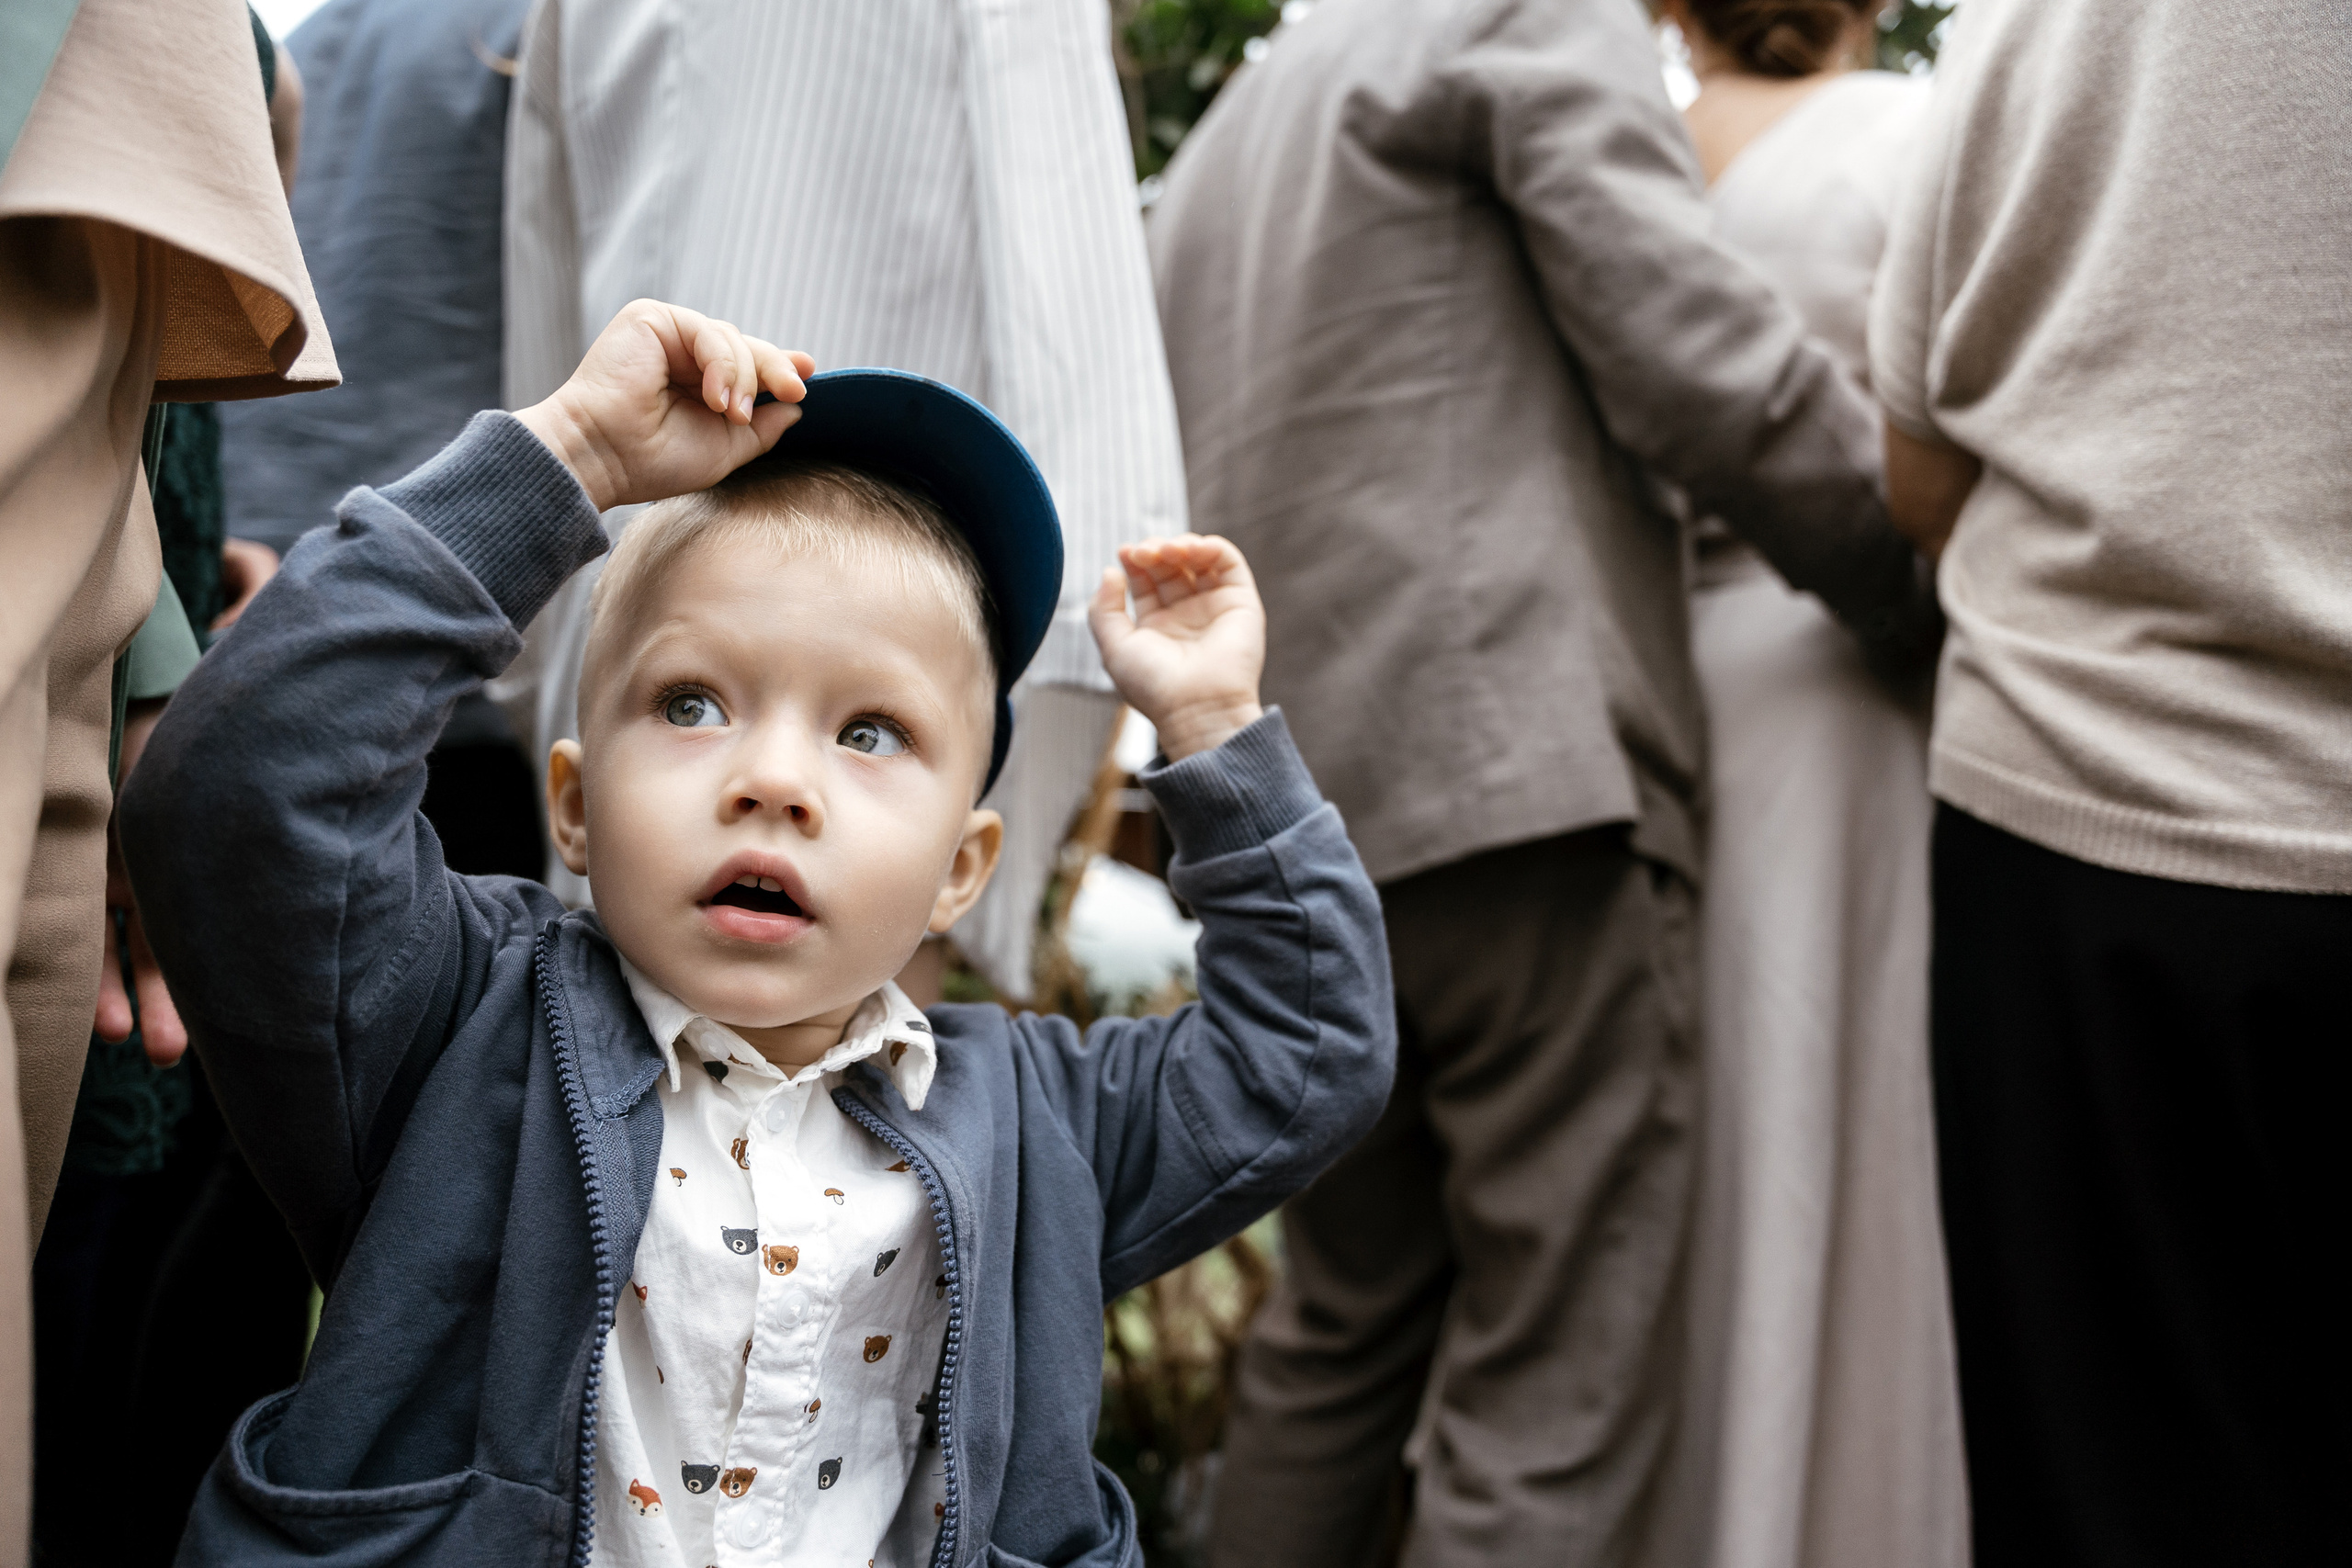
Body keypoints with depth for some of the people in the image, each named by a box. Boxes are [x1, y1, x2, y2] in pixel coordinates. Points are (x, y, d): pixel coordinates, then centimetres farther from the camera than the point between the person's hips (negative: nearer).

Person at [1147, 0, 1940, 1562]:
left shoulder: (1225, 134, 26)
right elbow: (1701, 355, -9)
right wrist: (1935, 602, 0)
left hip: (1293, 813, 9)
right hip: (1523, 770, -8)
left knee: (1341, 1326, 19)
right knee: (1556, 1394, -4)